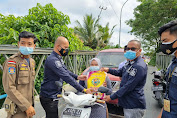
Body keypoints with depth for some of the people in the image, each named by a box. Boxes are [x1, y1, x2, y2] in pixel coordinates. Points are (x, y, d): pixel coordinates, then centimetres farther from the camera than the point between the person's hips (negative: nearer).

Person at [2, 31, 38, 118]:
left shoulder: (32, 61, 7)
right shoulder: (12, 61, -16)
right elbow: (9, 88, -20)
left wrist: (31, 104, 14)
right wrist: (26, 106, -19)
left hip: (28, 106, 7)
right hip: (18, 110, -7)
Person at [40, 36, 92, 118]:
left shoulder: (58, 58, 9)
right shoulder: (52, 60, -25)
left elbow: (65, 71, 16)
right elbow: (66, 77, -31)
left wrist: (77, 77, -2)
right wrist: (83, 90, -30)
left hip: (54, 96, 9)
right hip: (49, 98, -9)